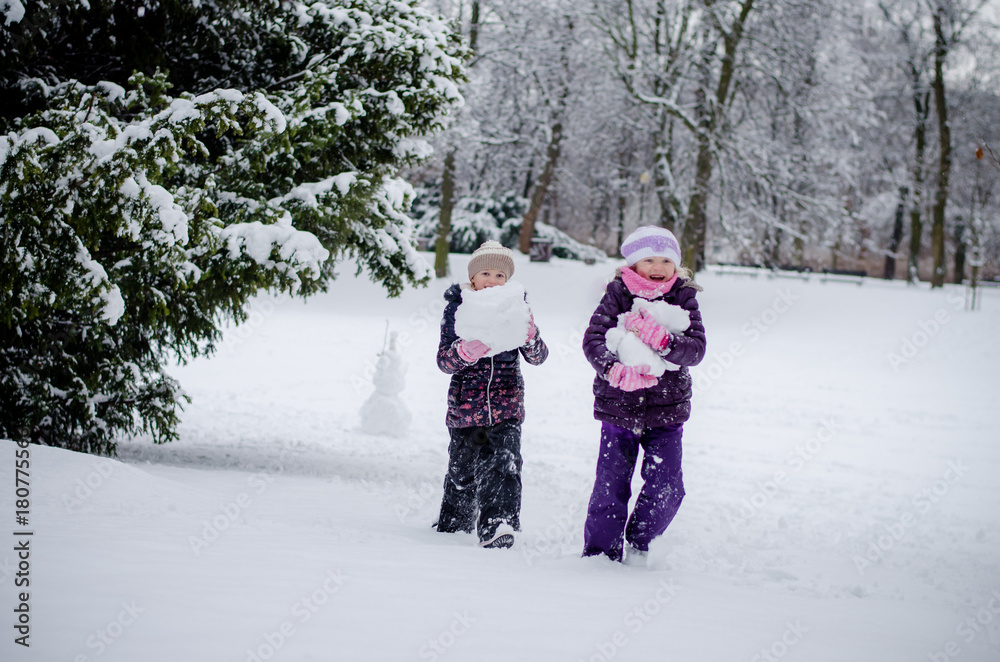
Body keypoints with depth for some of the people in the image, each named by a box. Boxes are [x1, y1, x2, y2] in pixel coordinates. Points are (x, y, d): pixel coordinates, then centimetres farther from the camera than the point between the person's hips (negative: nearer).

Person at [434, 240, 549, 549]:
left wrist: (529, 335, -26)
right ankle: (453, 523, 32)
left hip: (506, 405, 0)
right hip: (466, 404, 0)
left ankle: (498, 524, -20)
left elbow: (538, 356, -3)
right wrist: (466, 350, -31)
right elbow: (444, 360, -9)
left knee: (504, 465, -17)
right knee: (462, 468, 9)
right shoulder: (457, 307, -3)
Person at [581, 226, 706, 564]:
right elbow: (593, 339, -13)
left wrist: (662, 341, -29)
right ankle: (601, 552, 18)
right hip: (618, 406, -1)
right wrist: (614, 370, -32)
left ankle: (638, 541, 21)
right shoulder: (617, 294, -4)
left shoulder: (683, 298, 0)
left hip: (667, 410, 1)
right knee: (610, 486, 0)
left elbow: (696, 348, -10)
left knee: (666, 488, -4)